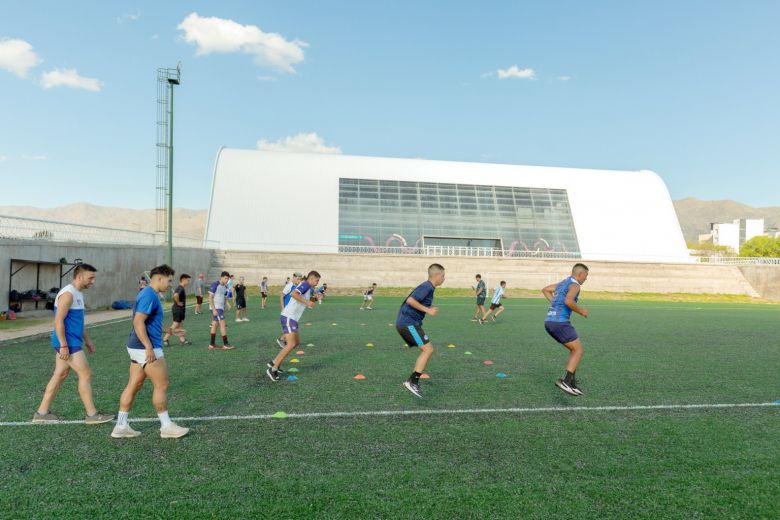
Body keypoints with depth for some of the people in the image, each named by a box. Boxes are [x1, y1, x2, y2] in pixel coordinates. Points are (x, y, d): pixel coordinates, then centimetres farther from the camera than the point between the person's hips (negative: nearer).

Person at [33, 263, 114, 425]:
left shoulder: (78, 293, 14)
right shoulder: (68, 293, -18)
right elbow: (58, 321, -22)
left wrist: (87, 340, 22)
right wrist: (63, 346, -23)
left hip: (72, 342, 10)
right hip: (68, 343, -10)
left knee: (60, 375, 14)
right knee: (86, 374, -6)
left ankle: (42, 413, 22)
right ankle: (92, 415, 0)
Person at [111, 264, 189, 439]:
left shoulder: (147, 294, 15)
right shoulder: (150, 295, -17)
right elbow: (138, 322, -24)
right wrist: (149, 348, -25)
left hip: (139, 348, 10)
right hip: (146, 348, -10)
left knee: (134, 385, 12)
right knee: (161, 385, -1)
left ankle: (121, 426, 18)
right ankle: (166, 426, 9)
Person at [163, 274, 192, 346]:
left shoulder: (182, 288, 11)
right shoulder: (180, 288, -20)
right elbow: (175, 295, -40)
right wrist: (178, 302, -24)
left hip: (181, 309, 10)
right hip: (177, 309, -10)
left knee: (181, 325, 12)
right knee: (175, 325, -4)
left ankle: (182, 340, 16)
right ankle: (165, 339, 6)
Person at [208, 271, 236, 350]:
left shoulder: (225, 287, 13)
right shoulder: (215, 285, -12)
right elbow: (210, 298, -14)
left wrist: (223, 310, 16)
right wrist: (214, 309, -19)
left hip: (220, 308, 8)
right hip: (216, 308, -8)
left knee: (215, 325, 9)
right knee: (223, 324, -9)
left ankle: (212, 345, 13)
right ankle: (225, 345, -6)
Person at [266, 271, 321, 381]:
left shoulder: (307, 288, 20)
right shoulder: (305, 284, -10)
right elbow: (293, 293, -27)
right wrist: (306, 302, -25)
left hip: (291, 318, 11)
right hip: (288, 317, -11)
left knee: (296, 342, 17)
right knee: (291, 344, -15)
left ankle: (274, 362, 19)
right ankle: (273, 369, -10)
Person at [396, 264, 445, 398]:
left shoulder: (427, 287, 17)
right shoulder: (427, 287, -14)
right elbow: (410, 300, -24)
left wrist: (428, 310, 13)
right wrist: (427, 310, -18)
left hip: (405, 323, 10)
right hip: (409, 323, -10)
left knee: (426, 351, 14)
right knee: (428, 350, -13)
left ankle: (413, 382, 14)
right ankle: (411, 382, -14)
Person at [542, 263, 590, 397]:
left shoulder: (563, 283, 22)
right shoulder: (574, 285, -7)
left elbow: (545, 290, 35)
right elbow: (568, 301, -26)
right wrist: (581, 311, -8)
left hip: (549, 322, 9)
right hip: (560, 323, -9)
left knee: (575, 350, 18)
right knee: (579, 351, -2)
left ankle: (570, 382, 12)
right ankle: (565, 381, -13)